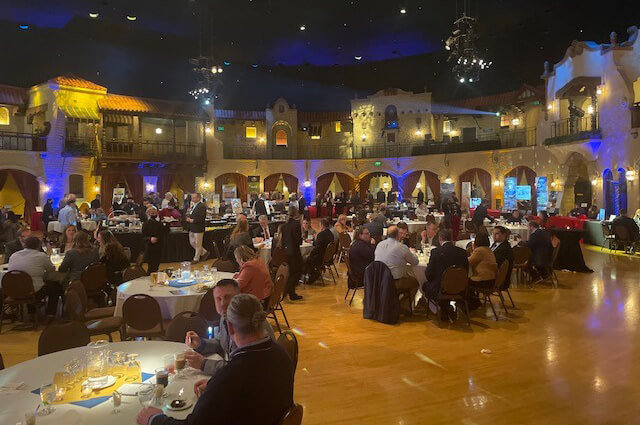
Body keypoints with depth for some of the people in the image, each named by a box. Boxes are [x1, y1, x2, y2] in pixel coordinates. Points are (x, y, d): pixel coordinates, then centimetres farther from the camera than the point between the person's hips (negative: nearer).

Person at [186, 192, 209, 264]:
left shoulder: (202, 206, -14)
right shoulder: (193, 206, 15)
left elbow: (202, 218, -22)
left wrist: (192, 220, -20)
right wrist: (188, 218, 1)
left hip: (198, 229, -9)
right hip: (192, 228, 9)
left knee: (197, 244, 3)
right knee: (192, 243, 15)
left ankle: (196, 259, 16)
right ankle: (204, 252, 29)